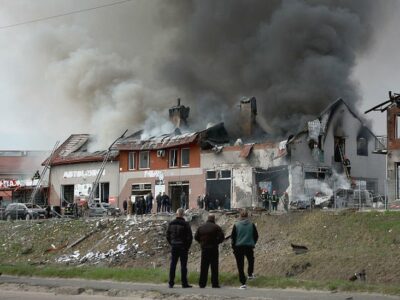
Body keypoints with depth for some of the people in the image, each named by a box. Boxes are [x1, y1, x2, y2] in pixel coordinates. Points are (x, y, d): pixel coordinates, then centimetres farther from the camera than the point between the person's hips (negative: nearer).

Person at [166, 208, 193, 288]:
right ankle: (184, 283, 1)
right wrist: (187, 247, 2)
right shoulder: (185, 224, -10)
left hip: (174, 246, 4)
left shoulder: (171, 224, 2)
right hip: (183, 247, -4)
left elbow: (168, 235, 7)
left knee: (173, 264, 8)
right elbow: (190, 237, -10)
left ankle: (171, 283, 8)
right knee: (183, 265, 1)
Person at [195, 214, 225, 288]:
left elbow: (196, 237, 7)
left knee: (203, 267, 8)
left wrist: (202, 242, 12)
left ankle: (202, 283, 7)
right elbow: (221, 237, -13)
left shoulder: (201, 227, 7)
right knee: (214, 267, 1)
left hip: (204, 248, 4)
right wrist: (217, 242, 2)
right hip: (213, 248, -4)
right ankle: (215, 283, -1)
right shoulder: (216, 227, -6)